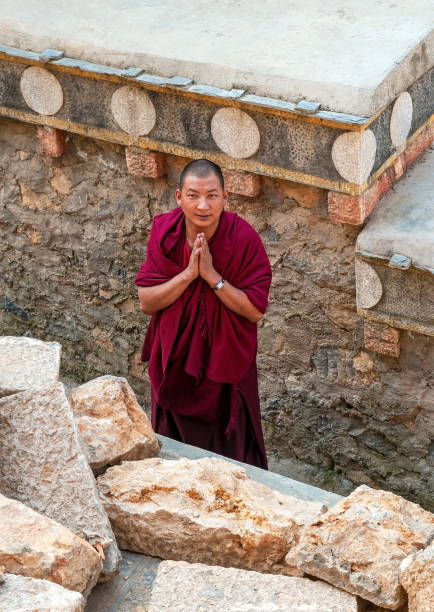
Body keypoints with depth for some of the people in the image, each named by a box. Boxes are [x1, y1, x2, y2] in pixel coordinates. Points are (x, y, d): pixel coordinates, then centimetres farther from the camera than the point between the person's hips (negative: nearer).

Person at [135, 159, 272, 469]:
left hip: (225, 364, -2)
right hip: (175, 361, 2)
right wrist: (188, 274, -27)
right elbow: (146, 301, -13)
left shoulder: (243, 238, -20)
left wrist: (211, 275, -28)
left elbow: (255, 310, -19)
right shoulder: (164, 231, -13)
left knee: (230, 450, 13)